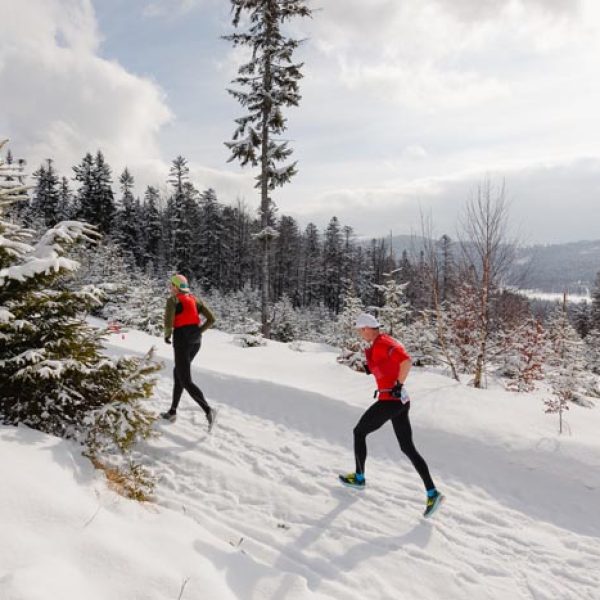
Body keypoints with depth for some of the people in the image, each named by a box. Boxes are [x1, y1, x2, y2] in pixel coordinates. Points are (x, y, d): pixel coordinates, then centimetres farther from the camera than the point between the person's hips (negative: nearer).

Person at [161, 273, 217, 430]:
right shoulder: (195, 300, 13)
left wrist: (167, 335, 3)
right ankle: (172, 412, 26)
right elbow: (211, 319, 6)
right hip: (196, 341, 7)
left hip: (182, 340, -7)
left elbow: (168, 322, -18)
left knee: (186, 382, -4)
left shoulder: (172, 300, -5)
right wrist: (197, 332, 14)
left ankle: (208, 410, -22)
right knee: (178, 373, 22)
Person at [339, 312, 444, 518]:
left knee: (359, 432, 12)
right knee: (408, 448, 11)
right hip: (401, 401, 9)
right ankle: (432, 493, 7)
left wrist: (399, 385, -19)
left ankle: (359, 478, 26)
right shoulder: (386, 341, 13)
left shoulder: (381, 344, -16)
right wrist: (372, 368, 10)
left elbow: (406, 361, -28)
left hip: (389, 401, -9)